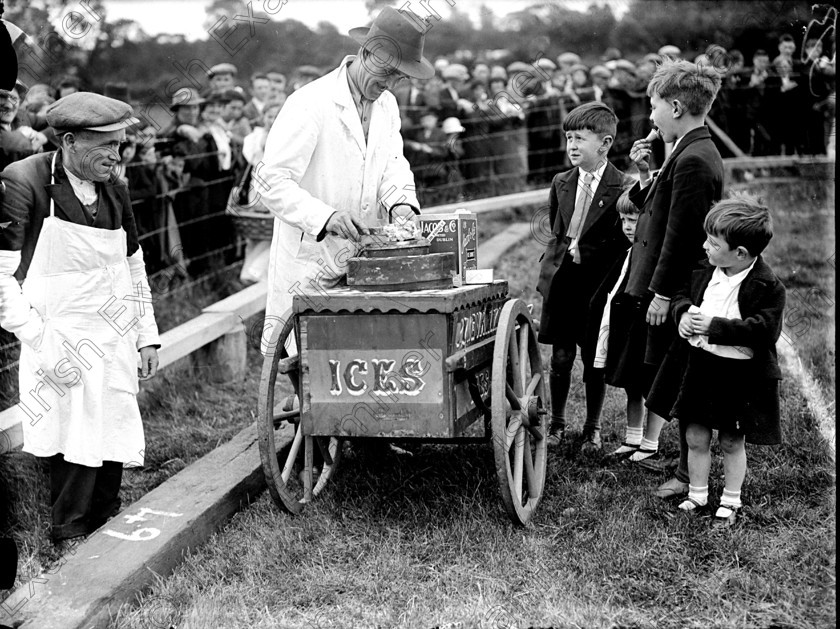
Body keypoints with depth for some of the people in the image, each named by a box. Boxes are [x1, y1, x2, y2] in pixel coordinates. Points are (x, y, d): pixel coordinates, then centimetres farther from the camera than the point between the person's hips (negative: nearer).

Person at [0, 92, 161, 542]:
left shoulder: (114, 192, 9)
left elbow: (134, 268, 21)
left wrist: (146, 335, 16)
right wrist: (42, 344, -18)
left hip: (116, 350, 5)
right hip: (60, 348, -5)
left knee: (111, 456, 6)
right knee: (75, 458, -7)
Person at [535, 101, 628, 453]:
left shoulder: (622, 188, -9)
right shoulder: (561, 183, 8)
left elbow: (623, 242, -6)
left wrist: (582, 251, -8)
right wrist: (566, 250, 8)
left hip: (597, 286, -4)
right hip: (560, 282, 4)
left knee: (594, 359, 6)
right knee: (560, 358, 6)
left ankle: (593, 427, 22)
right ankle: (557, 422, 23)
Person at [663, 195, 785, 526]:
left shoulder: (768, 286, -17)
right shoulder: (706, 272, 2)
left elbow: (765, 329, -24)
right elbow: (681, 294, 16)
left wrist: (715, 326, -26)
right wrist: (683, 313, -8)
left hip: (740, 375, -5)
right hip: (700, 365, 5)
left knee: (732, 441, 10)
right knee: (695, 437, 11)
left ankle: (730, 501, 28)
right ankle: (697, 495, 29)